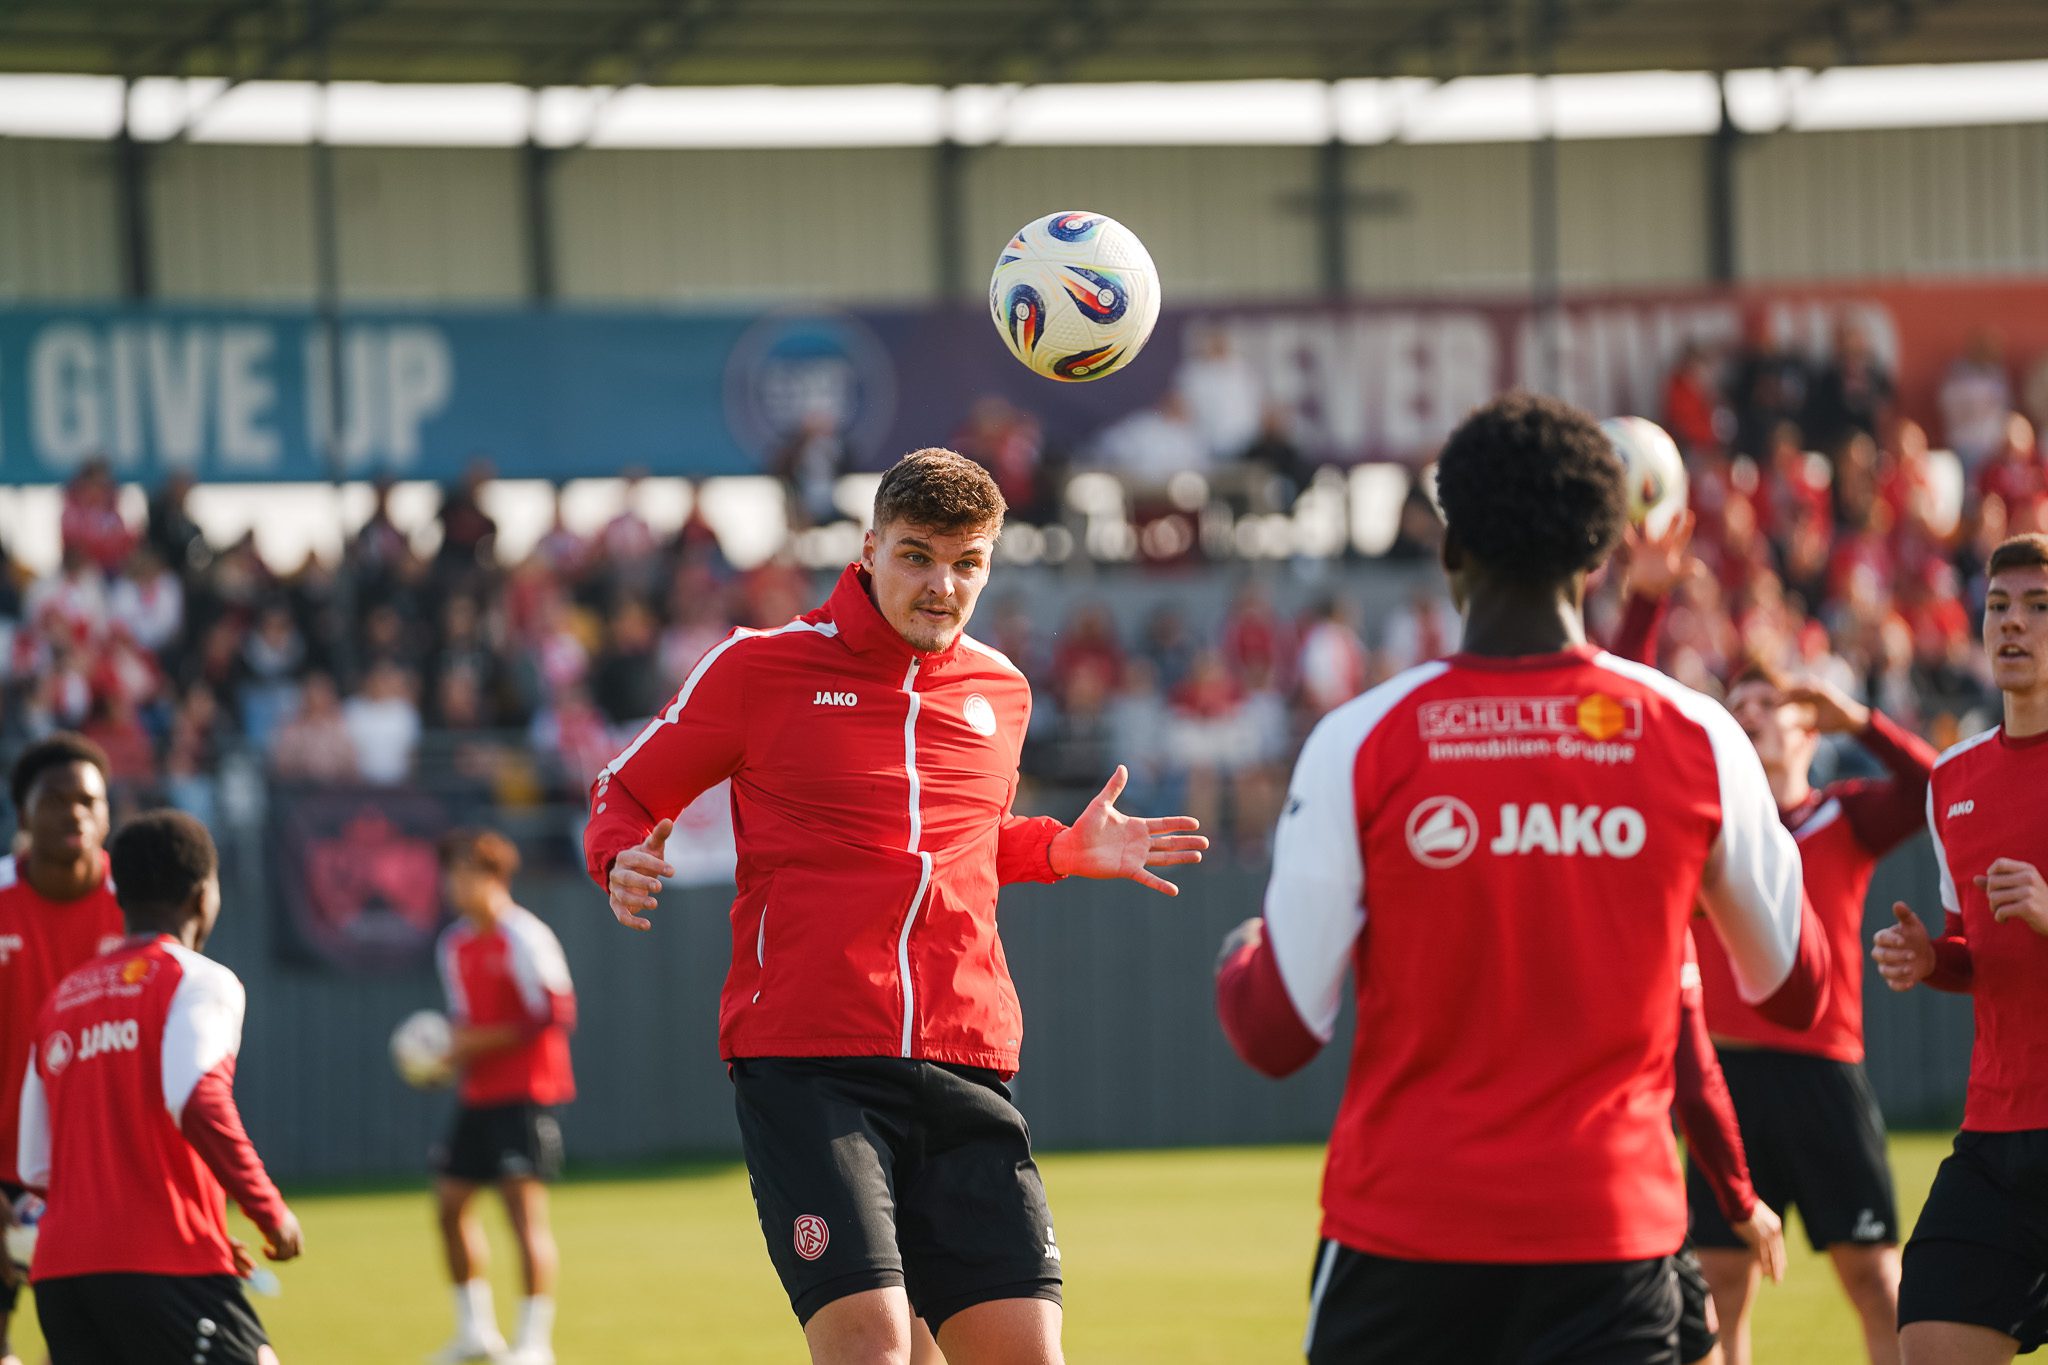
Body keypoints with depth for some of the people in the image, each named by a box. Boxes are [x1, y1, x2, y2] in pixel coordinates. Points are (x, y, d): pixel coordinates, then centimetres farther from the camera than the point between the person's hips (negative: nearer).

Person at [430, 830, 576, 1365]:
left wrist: (484, 1040, -18)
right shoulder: (455, 945, 12)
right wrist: (453, 1050, 2)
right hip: (478, 1095, 9)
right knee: (450, 1202, 9)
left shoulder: (525, 938, -13)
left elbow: (555, 1014, -16)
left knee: (525, 1208, -13)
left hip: (526, 1094, -9)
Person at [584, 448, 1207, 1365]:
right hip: (805, 1070, -4)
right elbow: (625, 796, 13)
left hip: (966, 1072, 5)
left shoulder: (1000, 692, 16)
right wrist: (625, 860, -10)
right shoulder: (762, 667, 2)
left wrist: (1067, 849, 16)